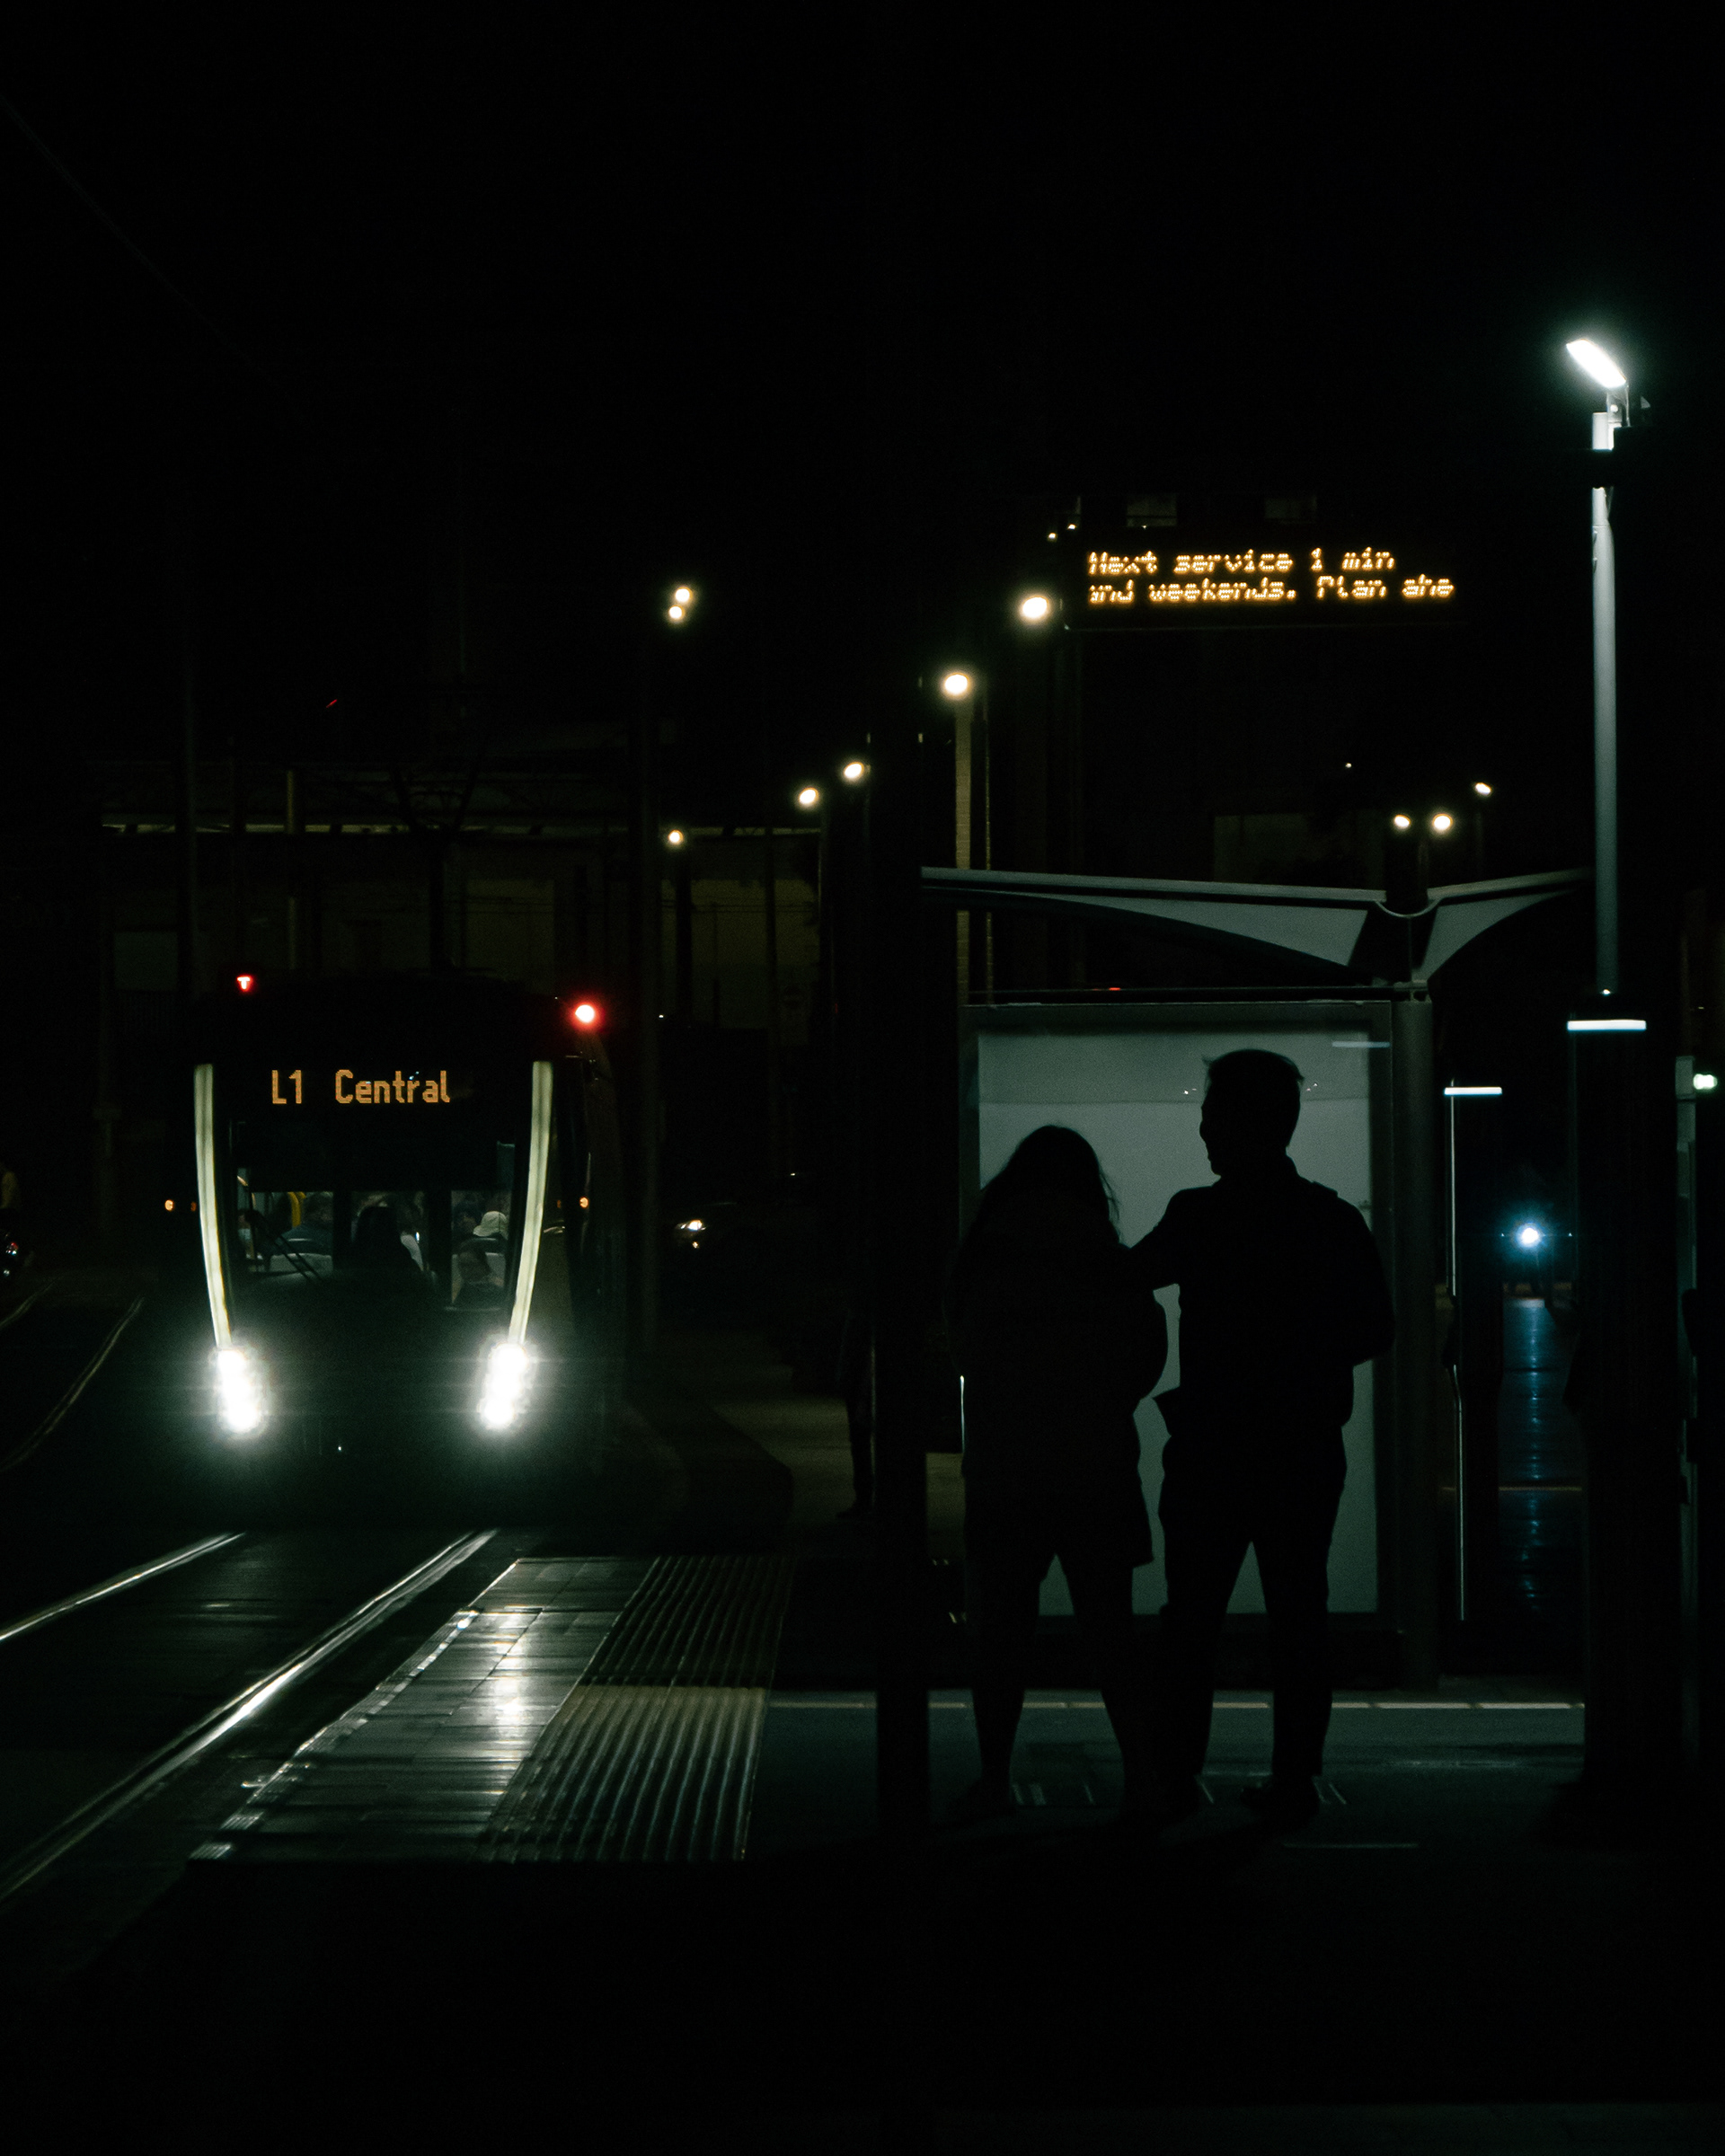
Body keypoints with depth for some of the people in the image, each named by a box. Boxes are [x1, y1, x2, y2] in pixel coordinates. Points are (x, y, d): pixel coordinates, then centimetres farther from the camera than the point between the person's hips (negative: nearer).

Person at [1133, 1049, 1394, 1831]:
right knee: (1299, 1615, 5)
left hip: (1212, 1450, -2)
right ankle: (1294, 1781, 3)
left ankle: (1174, 1774, 6)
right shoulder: (1334, 1222, 0)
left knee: (1191, 1616, 6)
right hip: (1305, 1451, 2)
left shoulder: (1197, 1217, -8)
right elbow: (1376, 1328, 5)